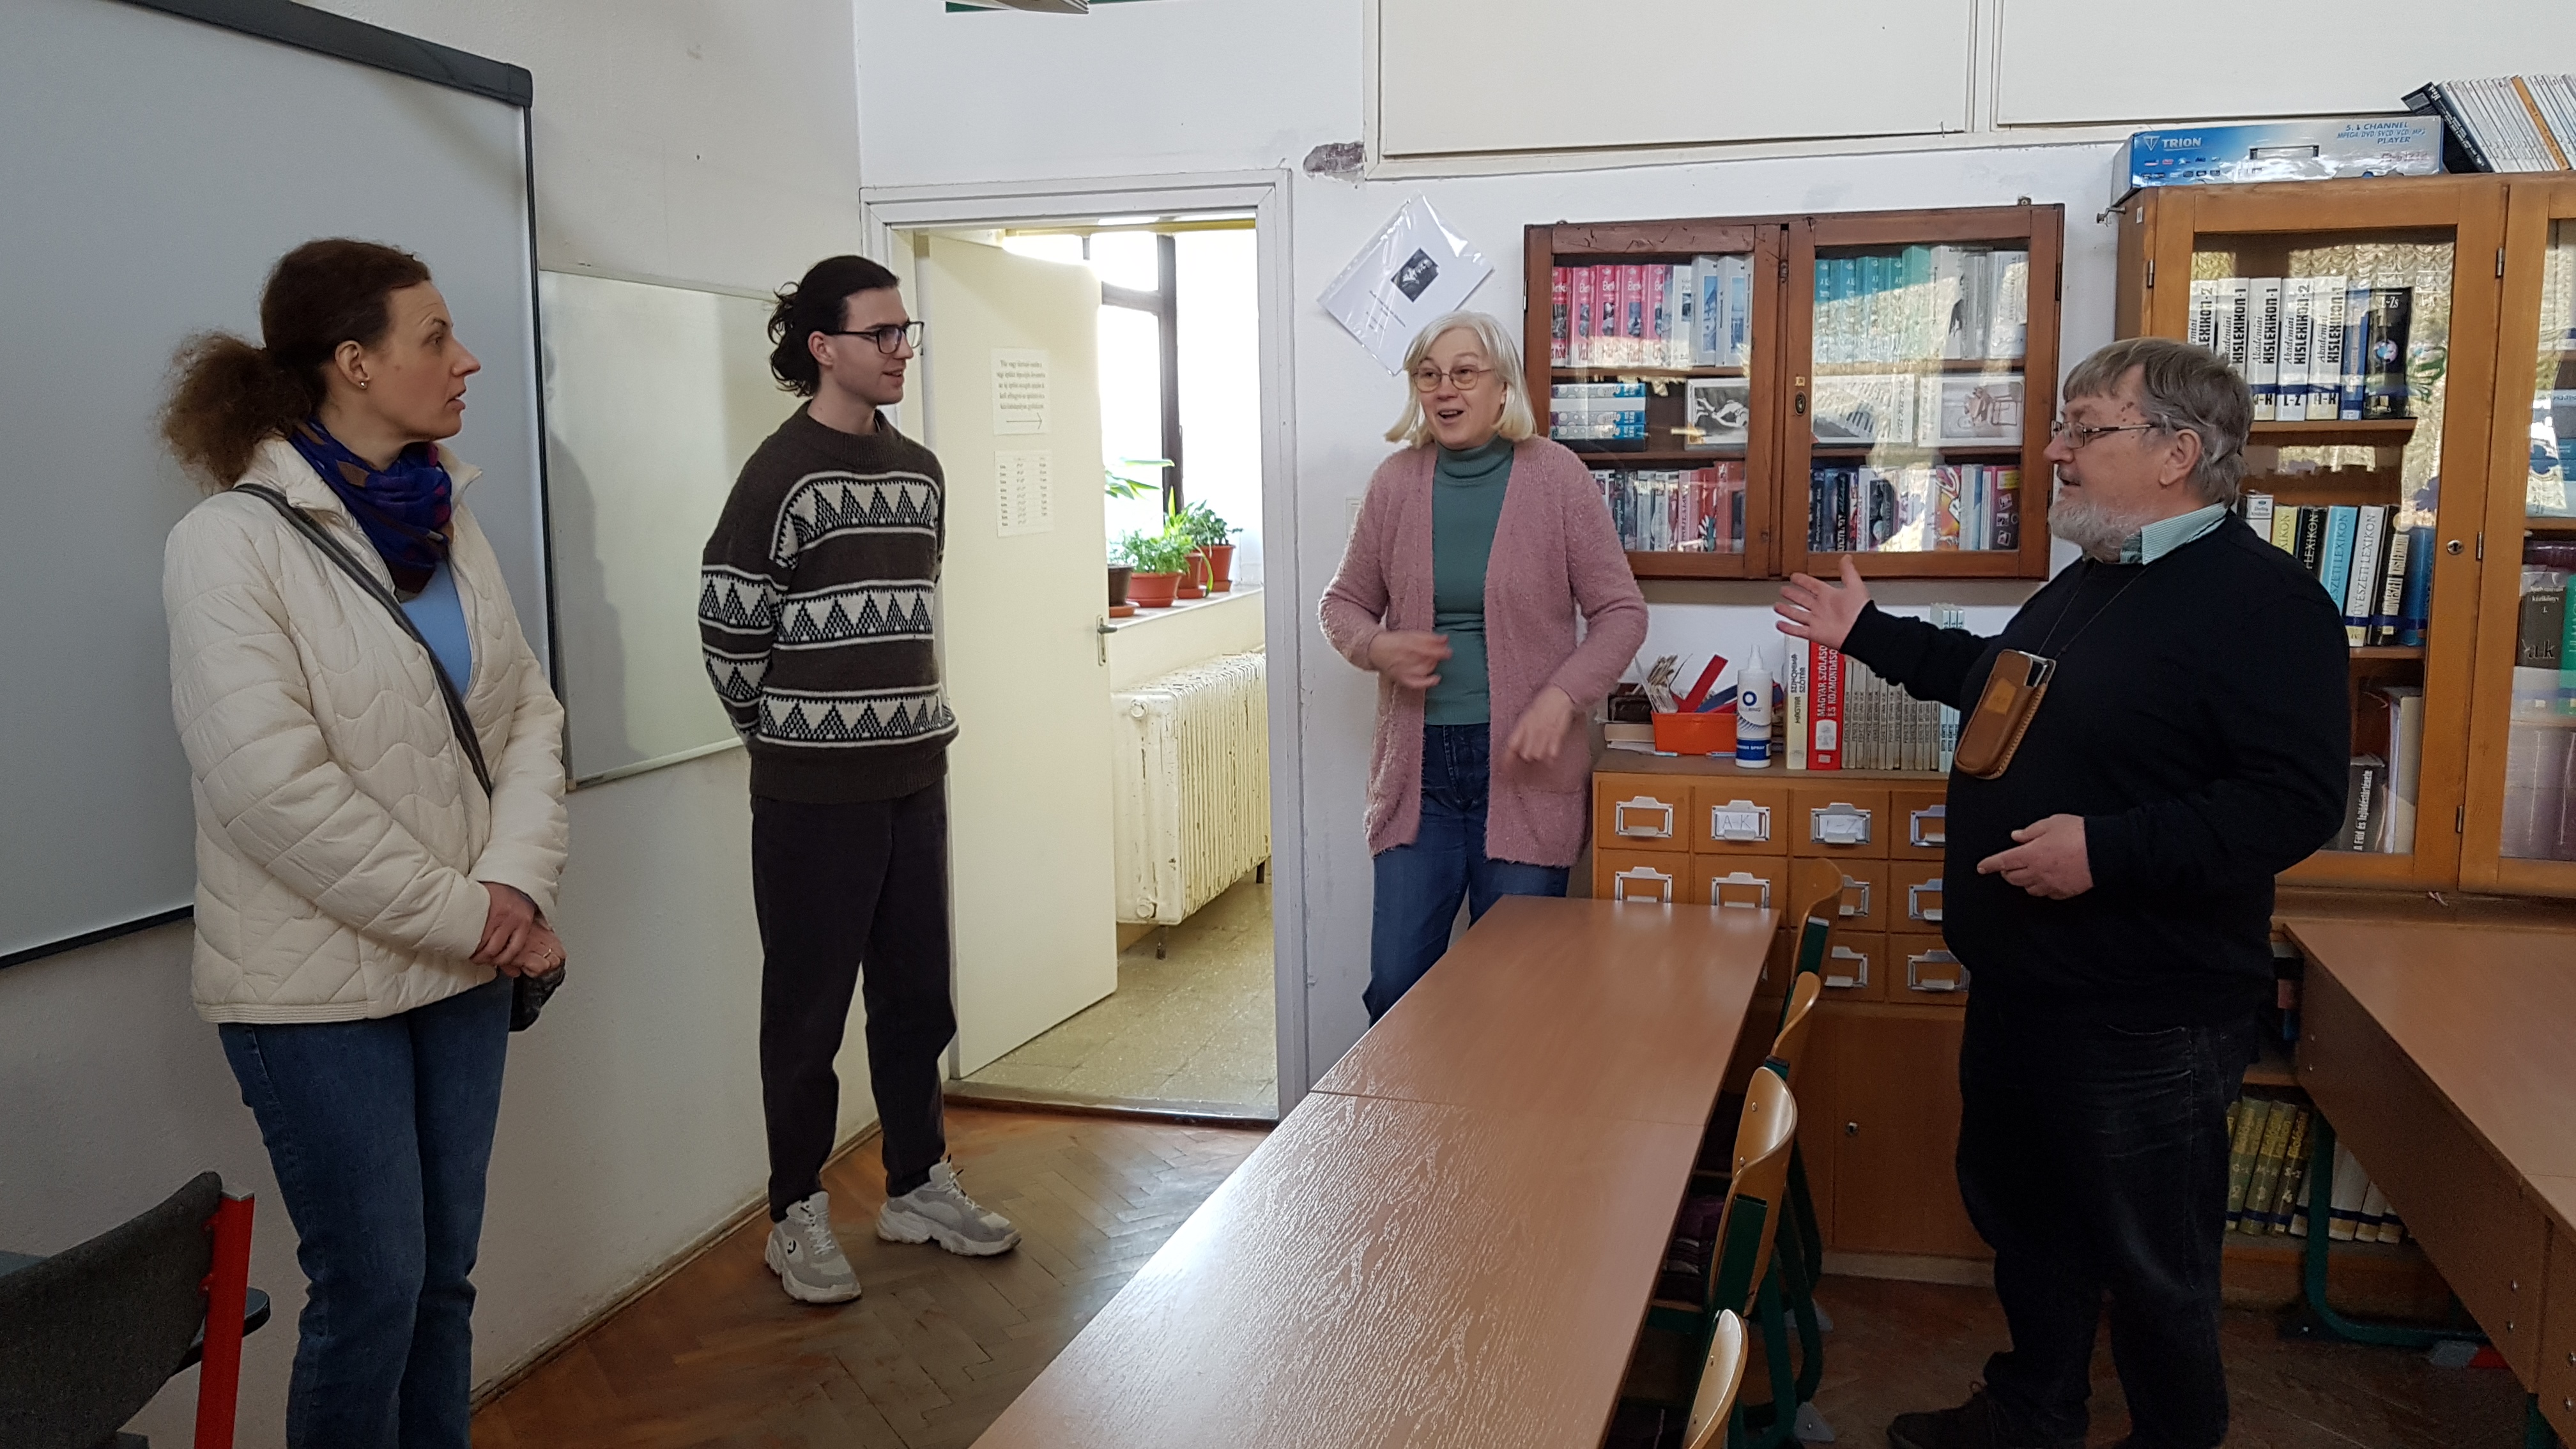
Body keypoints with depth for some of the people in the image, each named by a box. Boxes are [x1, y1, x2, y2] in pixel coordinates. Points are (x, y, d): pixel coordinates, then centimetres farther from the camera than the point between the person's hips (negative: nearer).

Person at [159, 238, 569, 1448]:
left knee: (444, 1273, 13)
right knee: (372, 1288, 2)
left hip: (467, 968, 6)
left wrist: (519, 885, -10)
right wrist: (462, 914, -15)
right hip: (319, 986, -6)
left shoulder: (448, 521, 7)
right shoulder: (232, 539, -12)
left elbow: (528, 712, 6)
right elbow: (274, 785, -19)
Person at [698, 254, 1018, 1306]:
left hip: (913, 777, 6)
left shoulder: (919, 470, 10)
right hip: (814, 793, -6)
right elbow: (729, 632, -10)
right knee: (809, 1009, 5)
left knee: (917, 992, 14)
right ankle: (797, 1215, 19)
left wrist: (914, 713, 13)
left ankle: (919, 1186, 29)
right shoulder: (782, 473, -11)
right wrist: (790, 735, 0)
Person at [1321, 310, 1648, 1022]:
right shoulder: (1396, 482, 4)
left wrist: (1561, 698, -16)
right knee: (1396, 987, 4)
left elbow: (1620, 612, -1)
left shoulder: (1556, 476, -4)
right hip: (1417, 772, 2)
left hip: (1522, 768, -2)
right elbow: (1344, 602, 14)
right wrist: (1376, 646, -8)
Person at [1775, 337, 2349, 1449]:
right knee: (2019, 1214, 23)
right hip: (2022, 986, 10)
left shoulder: (2261, 601, -19)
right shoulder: (2088, 582, 12)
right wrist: (1870, 635, 28)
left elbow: (2297, 802, -27)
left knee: (2150, 1264, 7)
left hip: (2143, 1019, -10)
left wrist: (2109, 850, -31)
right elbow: (2000, 681, 30)